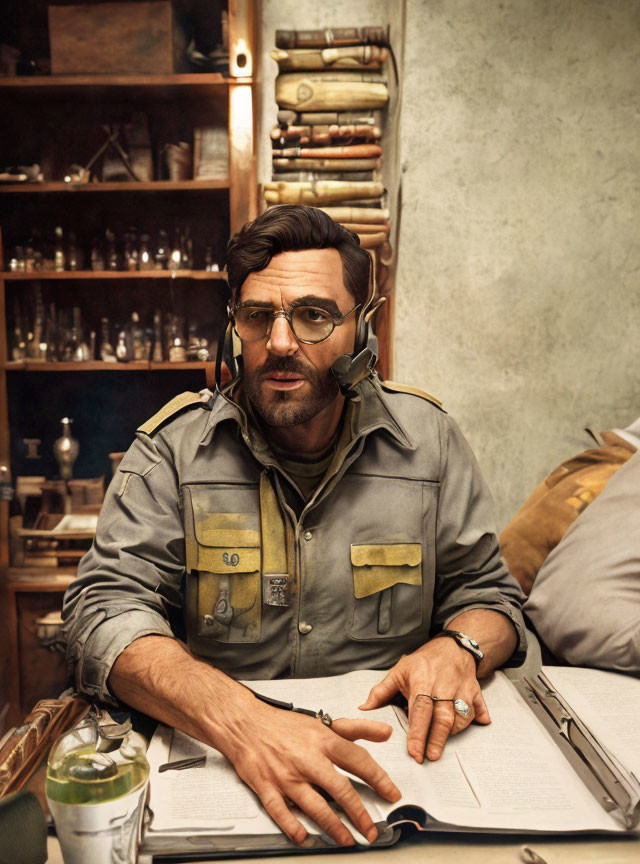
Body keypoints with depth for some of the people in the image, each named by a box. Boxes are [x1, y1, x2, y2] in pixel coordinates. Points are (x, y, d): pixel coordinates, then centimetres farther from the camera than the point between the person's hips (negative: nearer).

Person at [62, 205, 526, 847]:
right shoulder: (173, 446, -5)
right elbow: (106, 606, -13)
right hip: (211, 754, 0)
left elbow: (487, 593, 8)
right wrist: (239, 722, -30)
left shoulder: (428, 440, -1)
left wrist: (456, 648, -16)